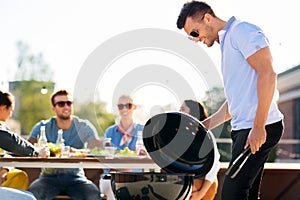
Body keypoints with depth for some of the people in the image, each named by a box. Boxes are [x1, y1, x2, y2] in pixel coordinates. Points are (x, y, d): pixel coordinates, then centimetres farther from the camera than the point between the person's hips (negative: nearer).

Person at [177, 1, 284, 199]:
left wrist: (259, 127, -22)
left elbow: (268, 74, -18)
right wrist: (204, 126, 23)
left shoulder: (242, 31, -6)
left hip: (260, 129, -10)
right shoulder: (226, 42, 24)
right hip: (243, 129, 10)